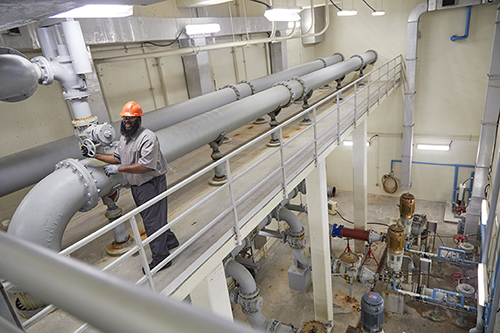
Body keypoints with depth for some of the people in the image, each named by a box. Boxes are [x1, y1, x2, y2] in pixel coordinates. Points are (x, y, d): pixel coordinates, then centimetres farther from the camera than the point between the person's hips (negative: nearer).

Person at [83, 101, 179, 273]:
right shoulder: (124, 138, 9)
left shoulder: (148, 138, -21)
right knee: (149, 217, 21)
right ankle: (170, 240, 42)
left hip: (151, 184, -9)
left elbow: (144, 166, -26)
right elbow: (117, 157, 21)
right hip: (135, 186, 9)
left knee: (152, 220, -2)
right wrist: (97, 155, 10)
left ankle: (160, 258, 12)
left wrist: (118, 168, -22)